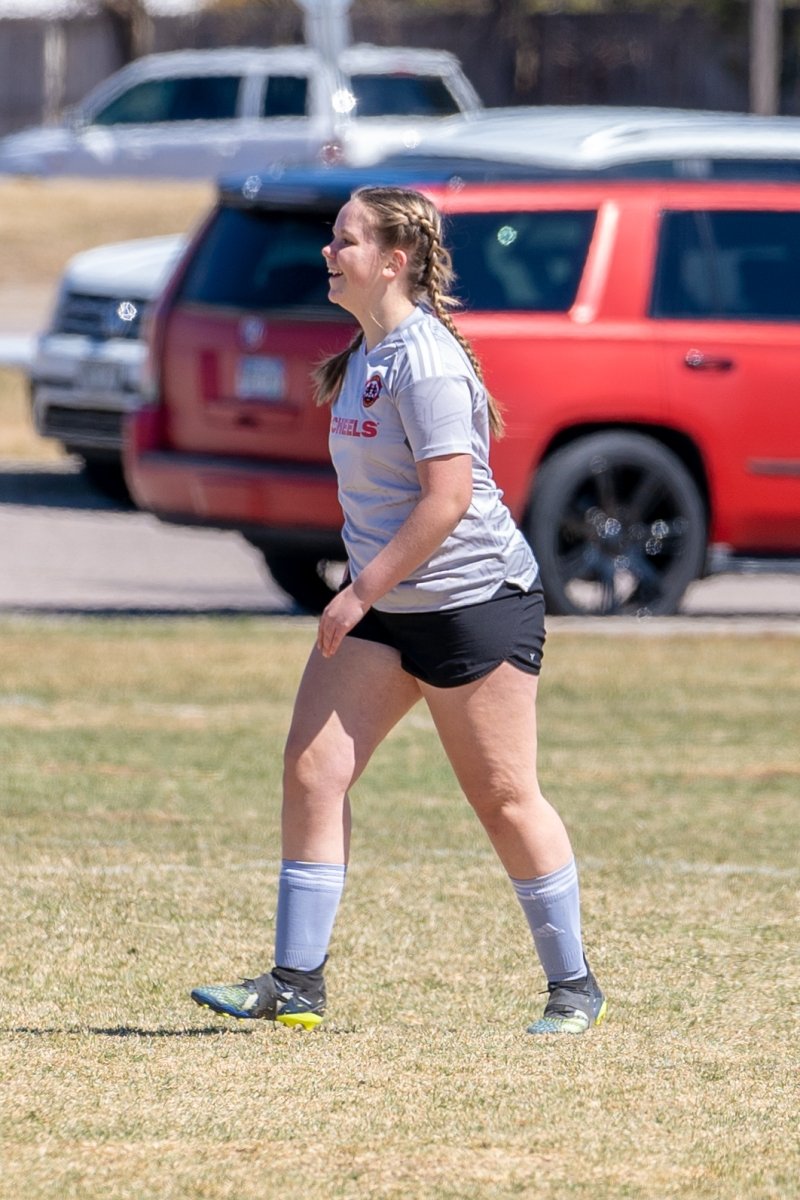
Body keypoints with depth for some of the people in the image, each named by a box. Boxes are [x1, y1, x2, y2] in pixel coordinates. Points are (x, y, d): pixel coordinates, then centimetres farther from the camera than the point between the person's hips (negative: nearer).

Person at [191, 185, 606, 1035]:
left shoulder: (425, 360, -19)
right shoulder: (365, 354, 11)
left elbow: (447, 498, -24)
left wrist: (362, 591, -21)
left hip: (474, 599, -9)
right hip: (384, 605, 9)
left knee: (503, 798, -1)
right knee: (312, 768, -2)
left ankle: (572, 987, 13)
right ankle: (296, 982, -1)